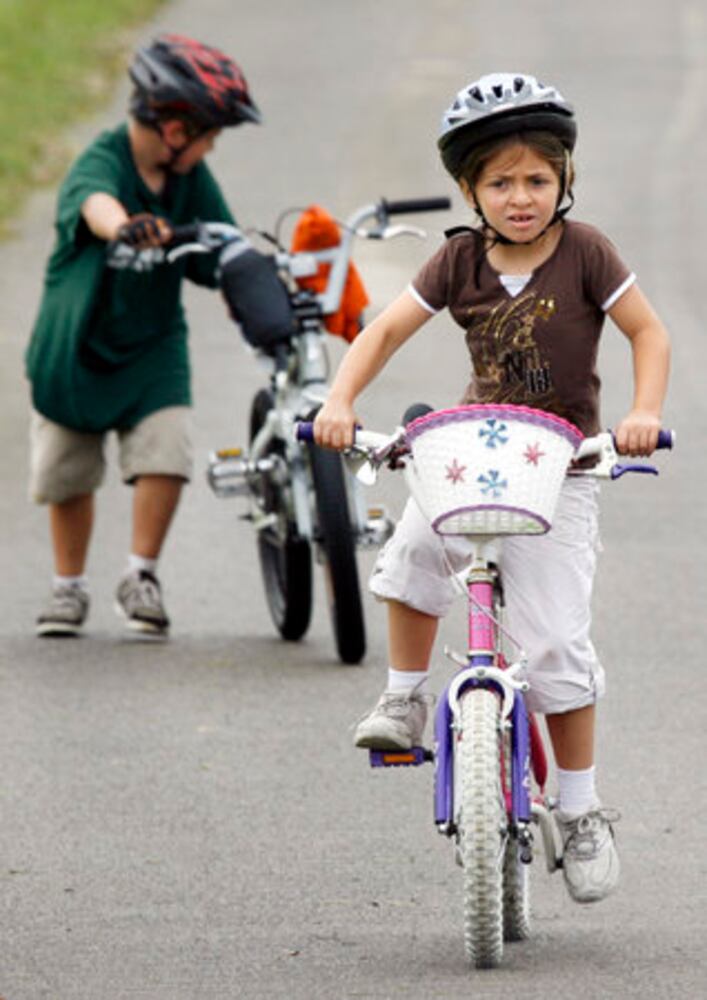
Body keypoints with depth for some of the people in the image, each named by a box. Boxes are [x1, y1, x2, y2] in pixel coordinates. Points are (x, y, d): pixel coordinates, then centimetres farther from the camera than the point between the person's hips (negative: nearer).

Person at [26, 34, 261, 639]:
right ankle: (69, 585, 28)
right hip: (77, 344, -3)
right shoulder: (103, 162, -25)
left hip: (153, 345, 3)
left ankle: (141, 577, 1)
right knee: (68, 471, 8)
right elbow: (96, 203, -49)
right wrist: (123, 227, -71)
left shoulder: (191, 178, -7)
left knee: (165, 454, -16)